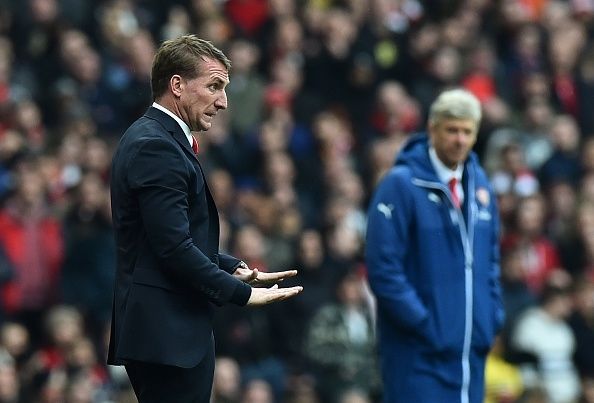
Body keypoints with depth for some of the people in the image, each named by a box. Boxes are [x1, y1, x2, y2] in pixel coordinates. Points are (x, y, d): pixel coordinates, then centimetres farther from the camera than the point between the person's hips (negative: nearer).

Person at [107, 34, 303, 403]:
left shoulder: (156, 140, 18)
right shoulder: (154, 147, -15)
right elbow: (175, 246, -21)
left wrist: (233, 269, 8)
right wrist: (243, 293, -14)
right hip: (167, 334, -11)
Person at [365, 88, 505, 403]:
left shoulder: (479, 184, 12)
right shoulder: (401, 185, -10)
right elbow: (383, 267, -14)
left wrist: (492, 317, 10)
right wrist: (421, 322, -16)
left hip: (471, 347, 7)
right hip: (418, 351, -7)